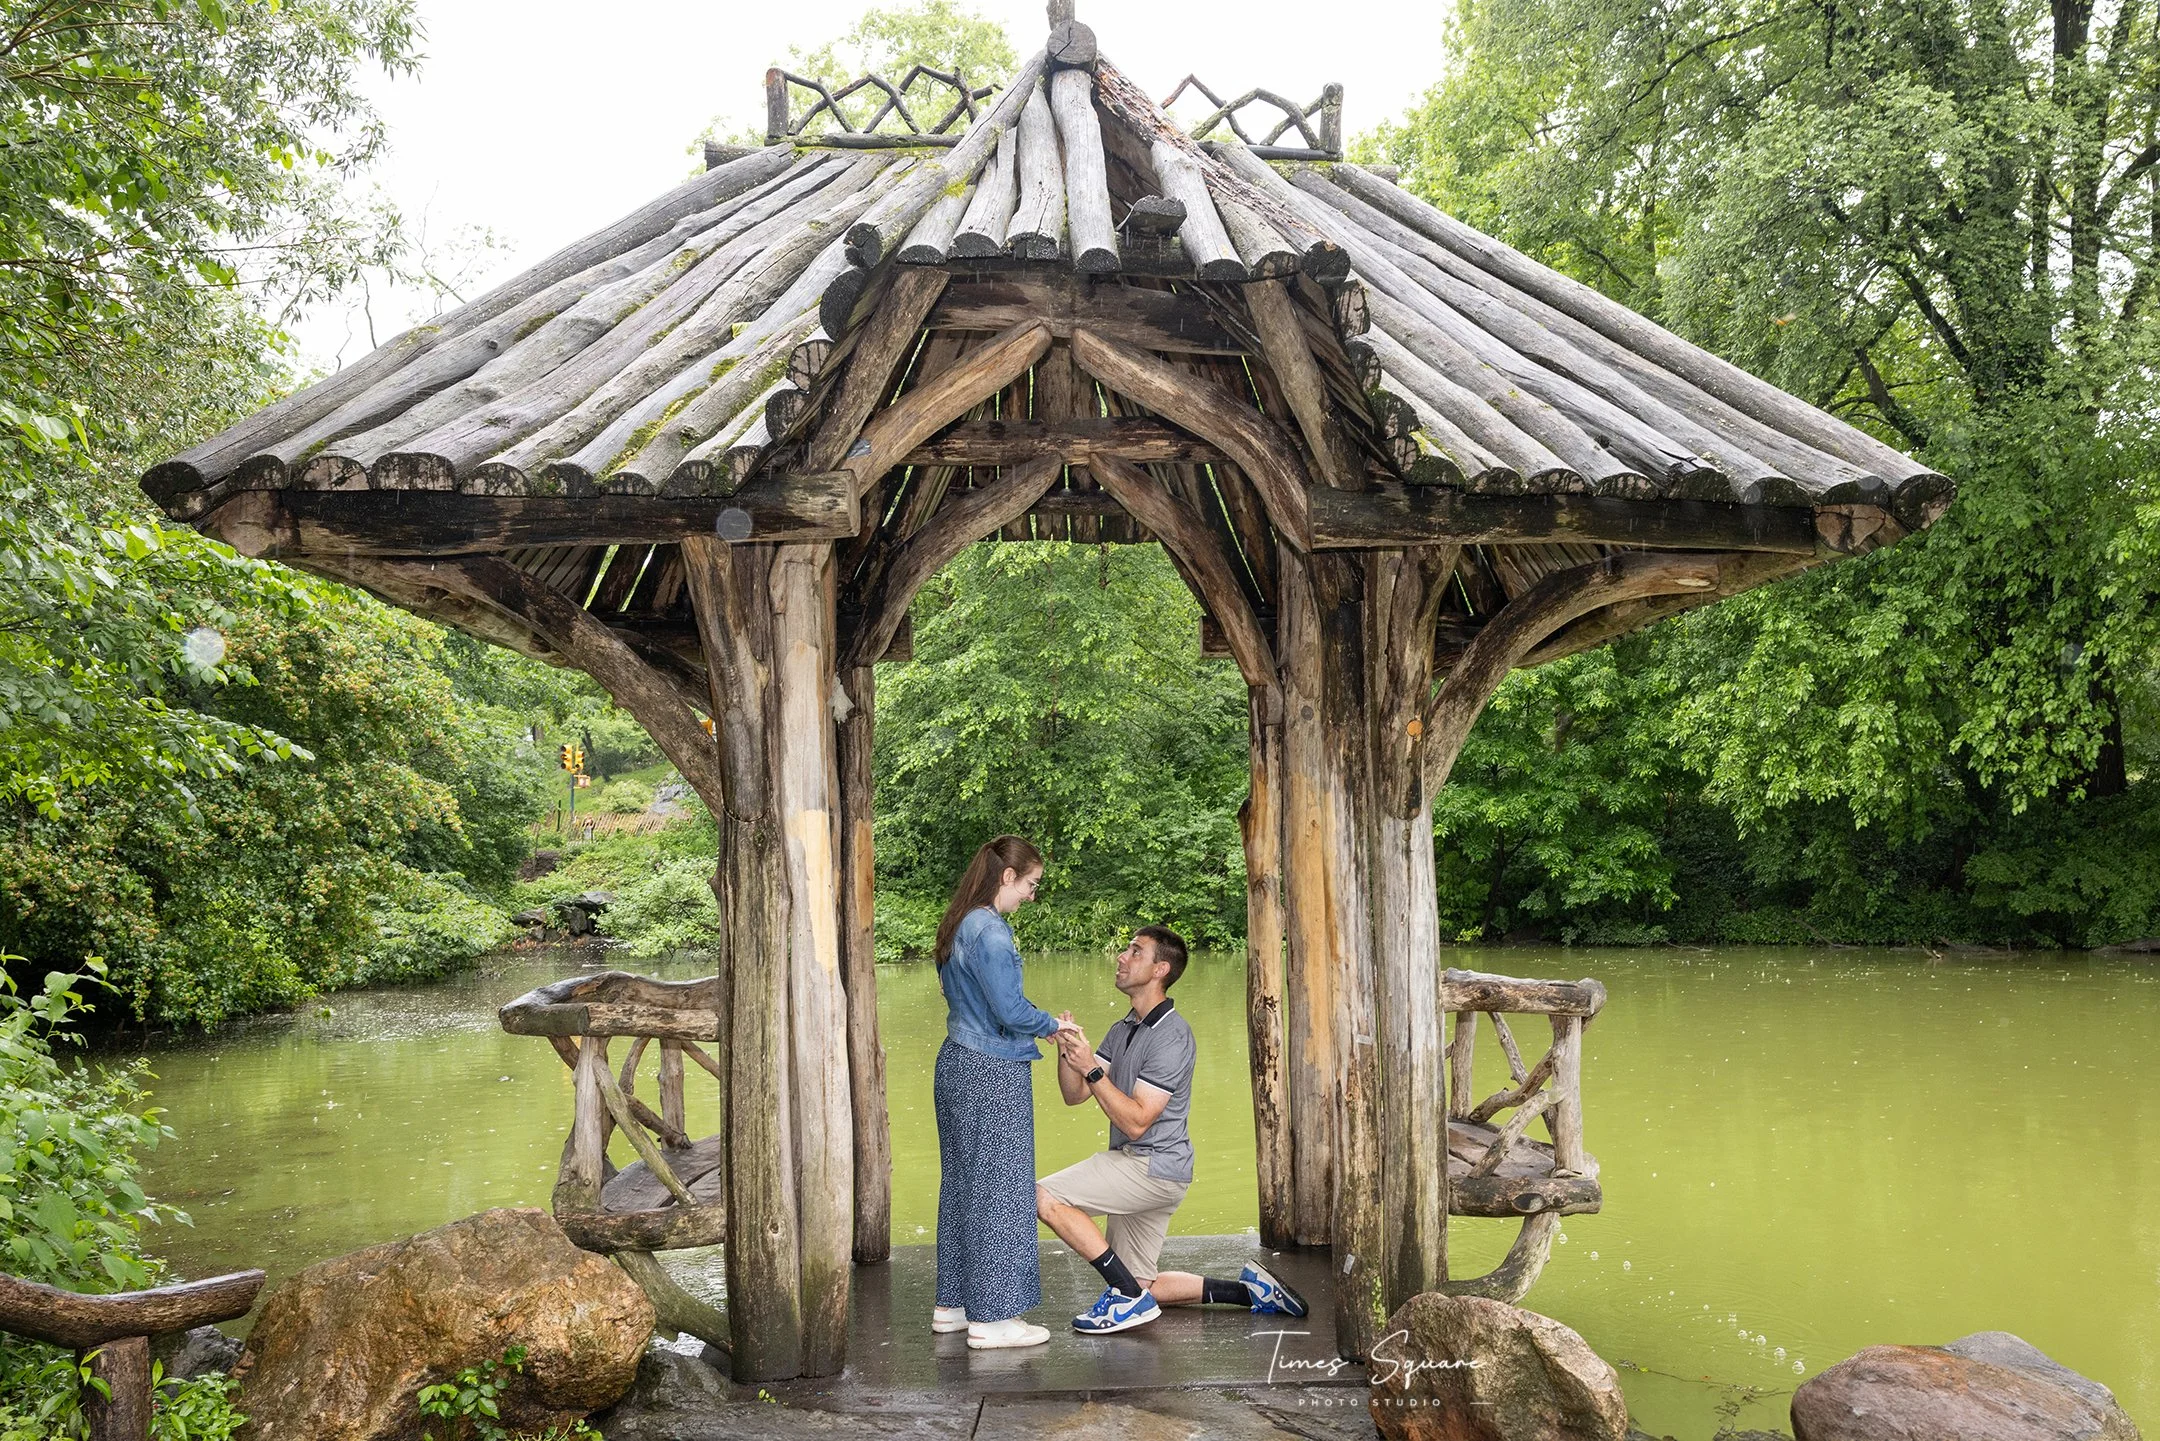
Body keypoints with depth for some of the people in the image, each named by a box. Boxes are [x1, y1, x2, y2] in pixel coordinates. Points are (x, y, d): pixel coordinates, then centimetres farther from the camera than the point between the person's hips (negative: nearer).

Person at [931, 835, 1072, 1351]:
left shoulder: (957, 927, 11)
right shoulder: (990, 932, -18)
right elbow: (1011, 1012, -20)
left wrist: (1036, 1019, 12)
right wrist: (1052, 1024, -1)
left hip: (957, 1065, 10)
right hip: (994, 1075, -10)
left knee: (961, 1185, 14)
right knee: (998, 1190, -2)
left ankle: (953, 1303, 22)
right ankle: (992, 1318, 3)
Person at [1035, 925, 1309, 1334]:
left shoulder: (1171, 1037, -16)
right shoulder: (1124, 1030, 14)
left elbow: (1136, 1122, -21)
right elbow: (1074, 1095, 8)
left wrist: (1092, 1068, -24)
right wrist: (1068, 1050, -10)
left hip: (1154, 1166, -10)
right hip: (1132, 1166, 10)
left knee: (1043, 1196, -19)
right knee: (1141, 1291, 12)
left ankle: (1128, 1295, -13)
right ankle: (1247, 1289, 17)